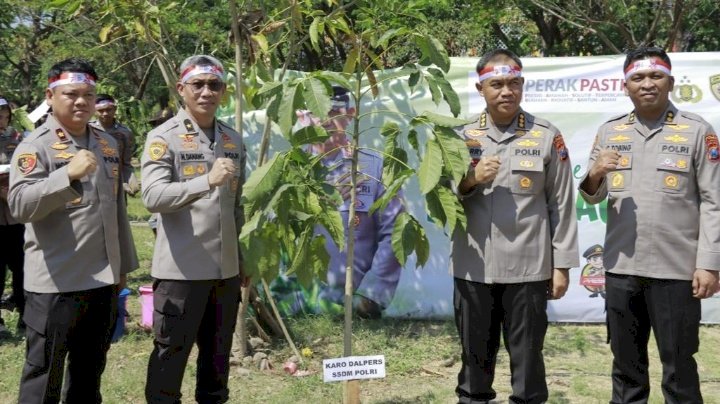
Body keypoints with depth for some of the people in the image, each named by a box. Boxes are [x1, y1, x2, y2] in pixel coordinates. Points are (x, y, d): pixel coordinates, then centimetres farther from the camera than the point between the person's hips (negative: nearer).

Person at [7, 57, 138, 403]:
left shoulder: (108, 144, 11)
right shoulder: (35, 146, -9)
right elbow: (19, 205, -23)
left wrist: (123, 265, 18)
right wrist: (68, 174, -34)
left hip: (103, 280, 6)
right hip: (54, 283, -6)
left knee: (90, 371, 18)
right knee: (43, 375, 5)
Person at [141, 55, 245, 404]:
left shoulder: (234, 141, 10)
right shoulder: (163, 138, -7)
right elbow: (152, 197, -21)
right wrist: (207, 181, -33)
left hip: (226, 268, 6)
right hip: (181, 270, -5)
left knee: (218, 356, 16)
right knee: (171, 356, 4)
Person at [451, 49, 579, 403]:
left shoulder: (547, 137, 0)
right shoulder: (462, 137, 5)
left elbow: (562, 204, 0)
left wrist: (561, 265, -2)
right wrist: (469, 182, -12)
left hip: (528, 268, -2)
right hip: (472, 267, 2)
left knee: (527, 356, 8)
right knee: (475, 355, 13)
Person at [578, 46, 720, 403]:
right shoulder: (609, 131, 8)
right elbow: (593, 197, 10)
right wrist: (595, 175, -13)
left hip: (676, 268, -3)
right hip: (621, 266, 4)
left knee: (678, 364, 8)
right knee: (626, 361, 15)